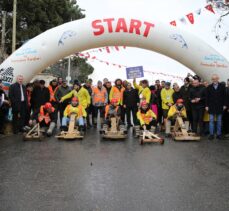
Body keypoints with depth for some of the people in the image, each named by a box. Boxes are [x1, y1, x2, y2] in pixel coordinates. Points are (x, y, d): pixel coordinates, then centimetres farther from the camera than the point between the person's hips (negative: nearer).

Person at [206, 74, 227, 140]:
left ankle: (219, 134, 14)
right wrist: (207, 106, -2)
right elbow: (207, 97, 3)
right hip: (211, 107, 0)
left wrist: (224, 105, -3)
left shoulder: (222, 86, 1)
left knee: (219, 121, 7)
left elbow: (224, 96, 1)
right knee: (211, 121, 1)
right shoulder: (209, 87, 3)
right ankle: (211, 134, 6)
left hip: (220, 107, 0)